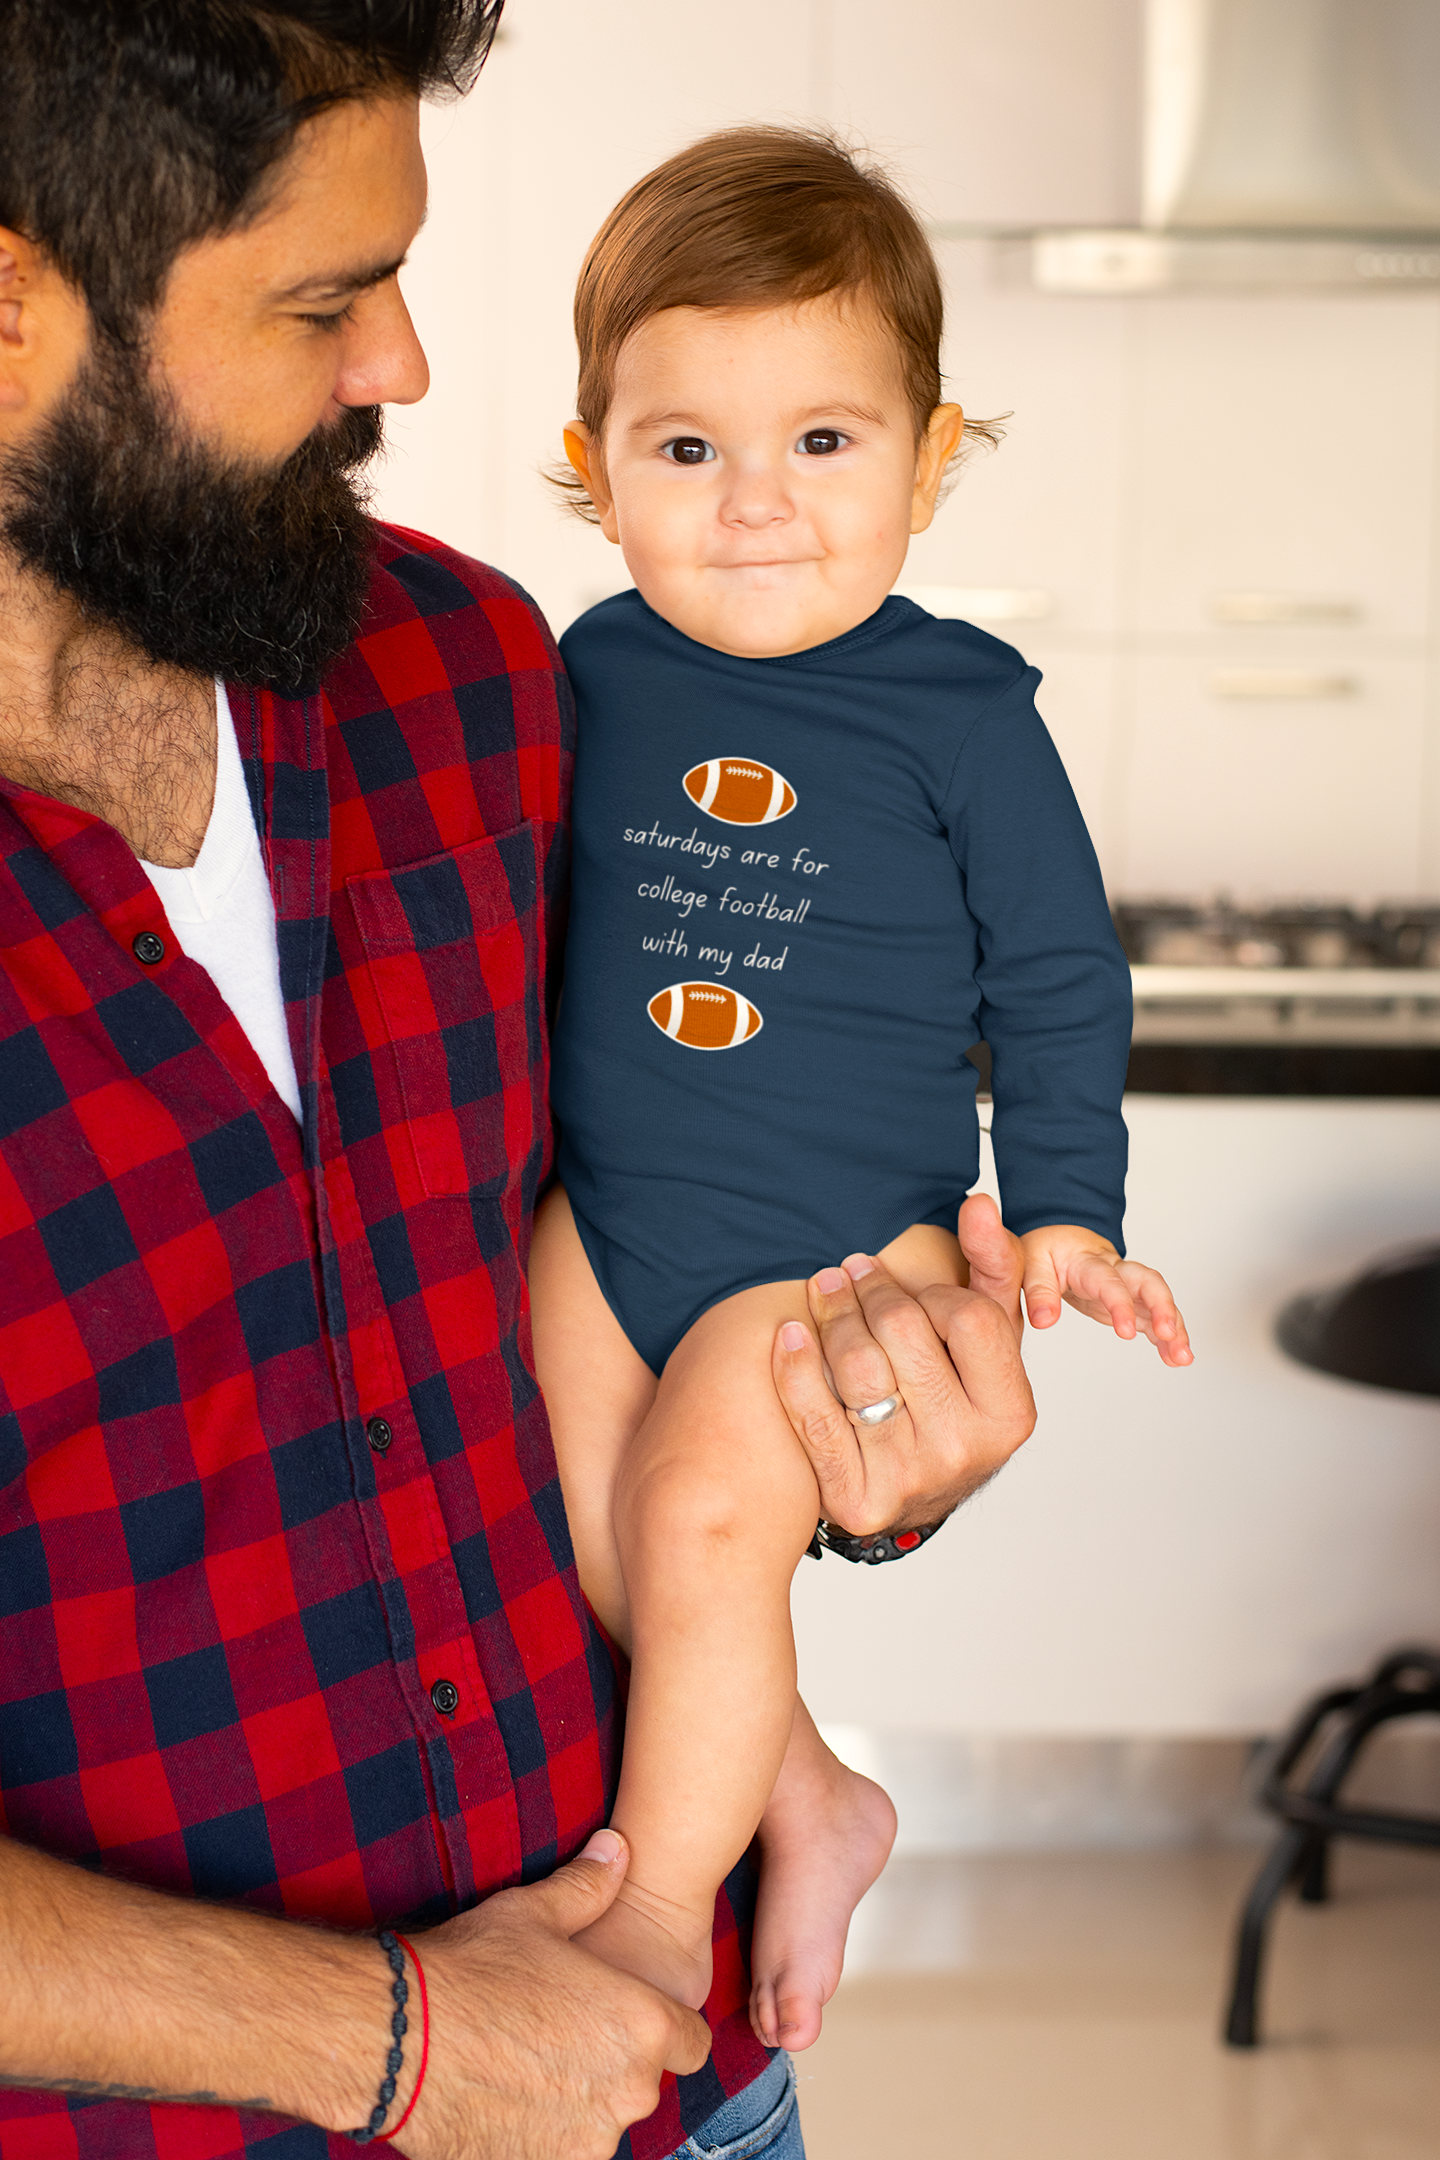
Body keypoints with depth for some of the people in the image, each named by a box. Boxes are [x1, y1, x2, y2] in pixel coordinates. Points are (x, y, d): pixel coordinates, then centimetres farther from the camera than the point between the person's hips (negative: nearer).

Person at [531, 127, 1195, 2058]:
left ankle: (660, 1913, 3)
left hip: (848, 1236, -5)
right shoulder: (599, 672, -3)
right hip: (602, 1212, 5)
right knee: (584, 1526, -1)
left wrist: (1064, 1212, -3)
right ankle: (813, 1806, 18)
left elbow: (1059, 977, -2)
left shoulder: (959, 715, -12)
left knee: (702, 1514, -17)